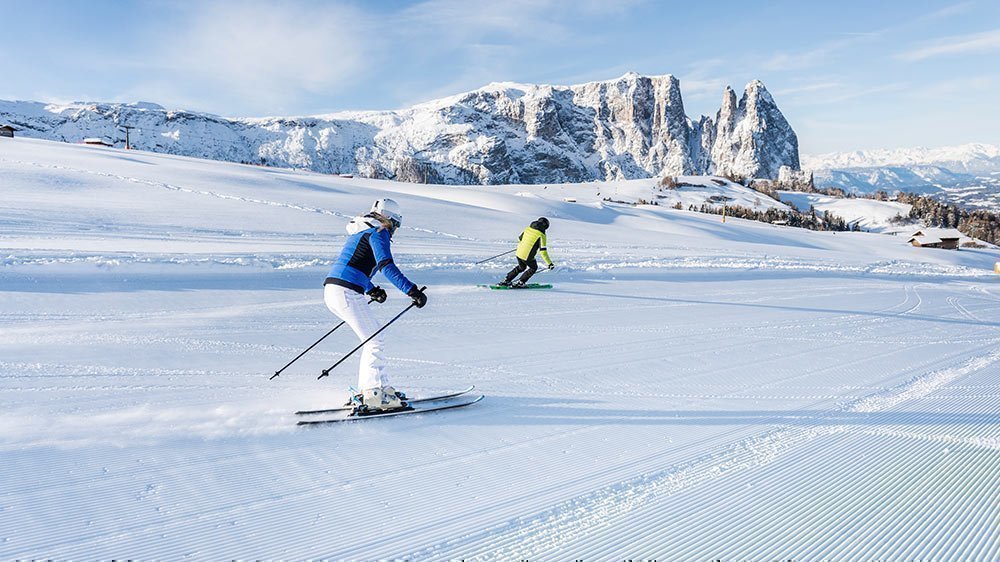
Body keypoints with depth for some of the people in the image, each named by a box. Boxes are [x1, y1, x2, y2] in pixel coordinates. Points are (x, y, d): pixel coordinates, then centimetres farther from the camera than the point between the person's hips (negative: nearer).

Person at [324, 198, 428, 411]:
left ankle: (366, 390, 17)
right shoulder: (378, 232, -4)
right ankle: (373, 394, -6)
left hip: (331, 290, 10)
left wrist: (372, 290, 46)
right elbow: (387, 266, -20)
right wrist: (412, 290, -25)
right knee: (375, 342, -4)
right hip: (347, 292, -10)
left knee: (373, 337, 16)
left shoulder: (360, 231, 25)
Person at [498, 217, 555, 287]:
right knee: (533, 268, 23)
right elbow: (542, 250, -14)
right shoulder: (541, 235, -9)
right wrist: (549, 263, -11)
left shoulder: (528, 228, 9)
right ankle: (520, 283, 16)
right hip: (527, 257, -6)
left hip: (519, 253, 6)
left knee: (521, 267, 32)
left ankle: (506, 280, 28)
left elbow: (520, 238, 22)